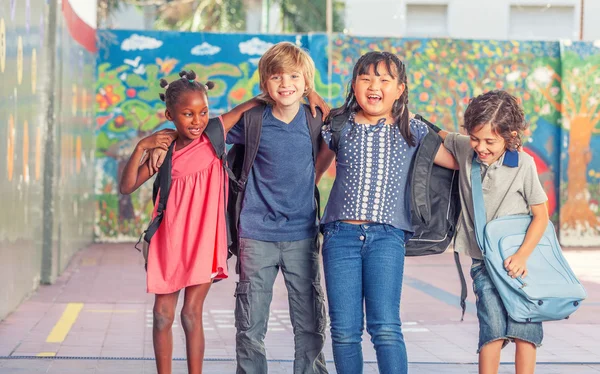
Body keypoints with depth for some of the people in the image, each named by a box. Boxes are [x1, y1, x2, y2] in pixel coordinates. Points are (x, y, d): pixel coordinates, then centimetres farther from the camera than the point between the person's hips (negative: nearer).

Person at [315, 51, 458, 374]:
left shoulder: (412, 131, 11)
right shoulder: (339, 126, 12)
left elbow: (457, 162, 16)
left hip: (387, 236, -1)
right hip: (341, 234, 1)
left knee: (386, 328, -11)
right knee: (344, 331, 0)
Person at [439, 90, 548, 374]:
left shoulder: (523, 164, -10)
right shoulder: (464, 149, -2)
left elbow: (541, 215, -6)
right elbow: (439, 136, 22)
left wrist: (522, 255, -16)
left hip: (521, 258, -1)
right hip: (484, 260, 1)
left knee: (525, 329, -6)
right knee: (493, 328, -12)